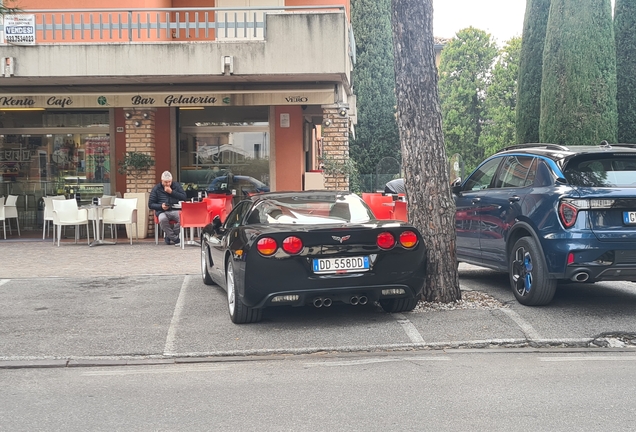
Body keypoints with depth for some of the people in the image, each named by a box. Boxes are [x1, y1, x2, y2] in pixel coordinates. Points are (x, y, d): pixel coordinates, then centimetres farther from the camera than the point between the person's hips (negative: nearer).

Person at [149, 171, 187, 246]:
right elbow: (150, 204, 10)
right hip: (162, 211, -1)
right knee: (162, 219, -39)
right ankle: (175, 239, -20)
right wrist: (161, 206, -9)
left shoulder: (177, 185, 15)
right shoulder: (156, 189, 12)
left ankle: (169, 236, -12)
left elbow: (184, 197, 4)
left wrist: (172, 192, -4)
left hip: (175, 210, 1)